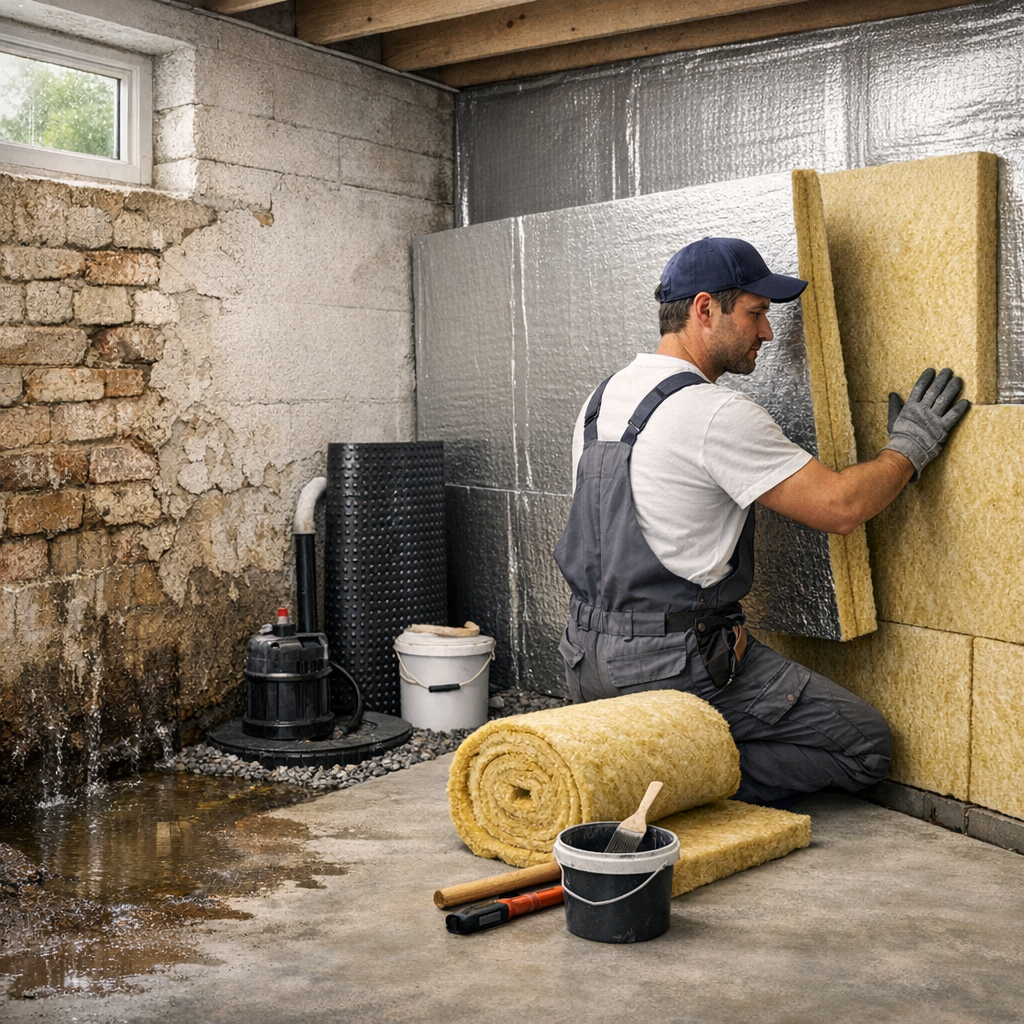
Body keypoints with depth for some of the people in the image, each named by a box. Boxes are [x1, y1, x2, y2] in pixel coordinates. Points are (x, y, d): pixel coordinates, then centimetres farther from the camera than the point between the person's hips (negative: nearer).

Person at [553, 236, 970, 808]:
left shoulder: (603, 399, 10)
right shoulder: (717, 414, -18)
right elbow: (841, 507, -16)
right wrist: (910, 447, 1)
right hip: (672, 663, -9)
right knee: (866, 744, 2)